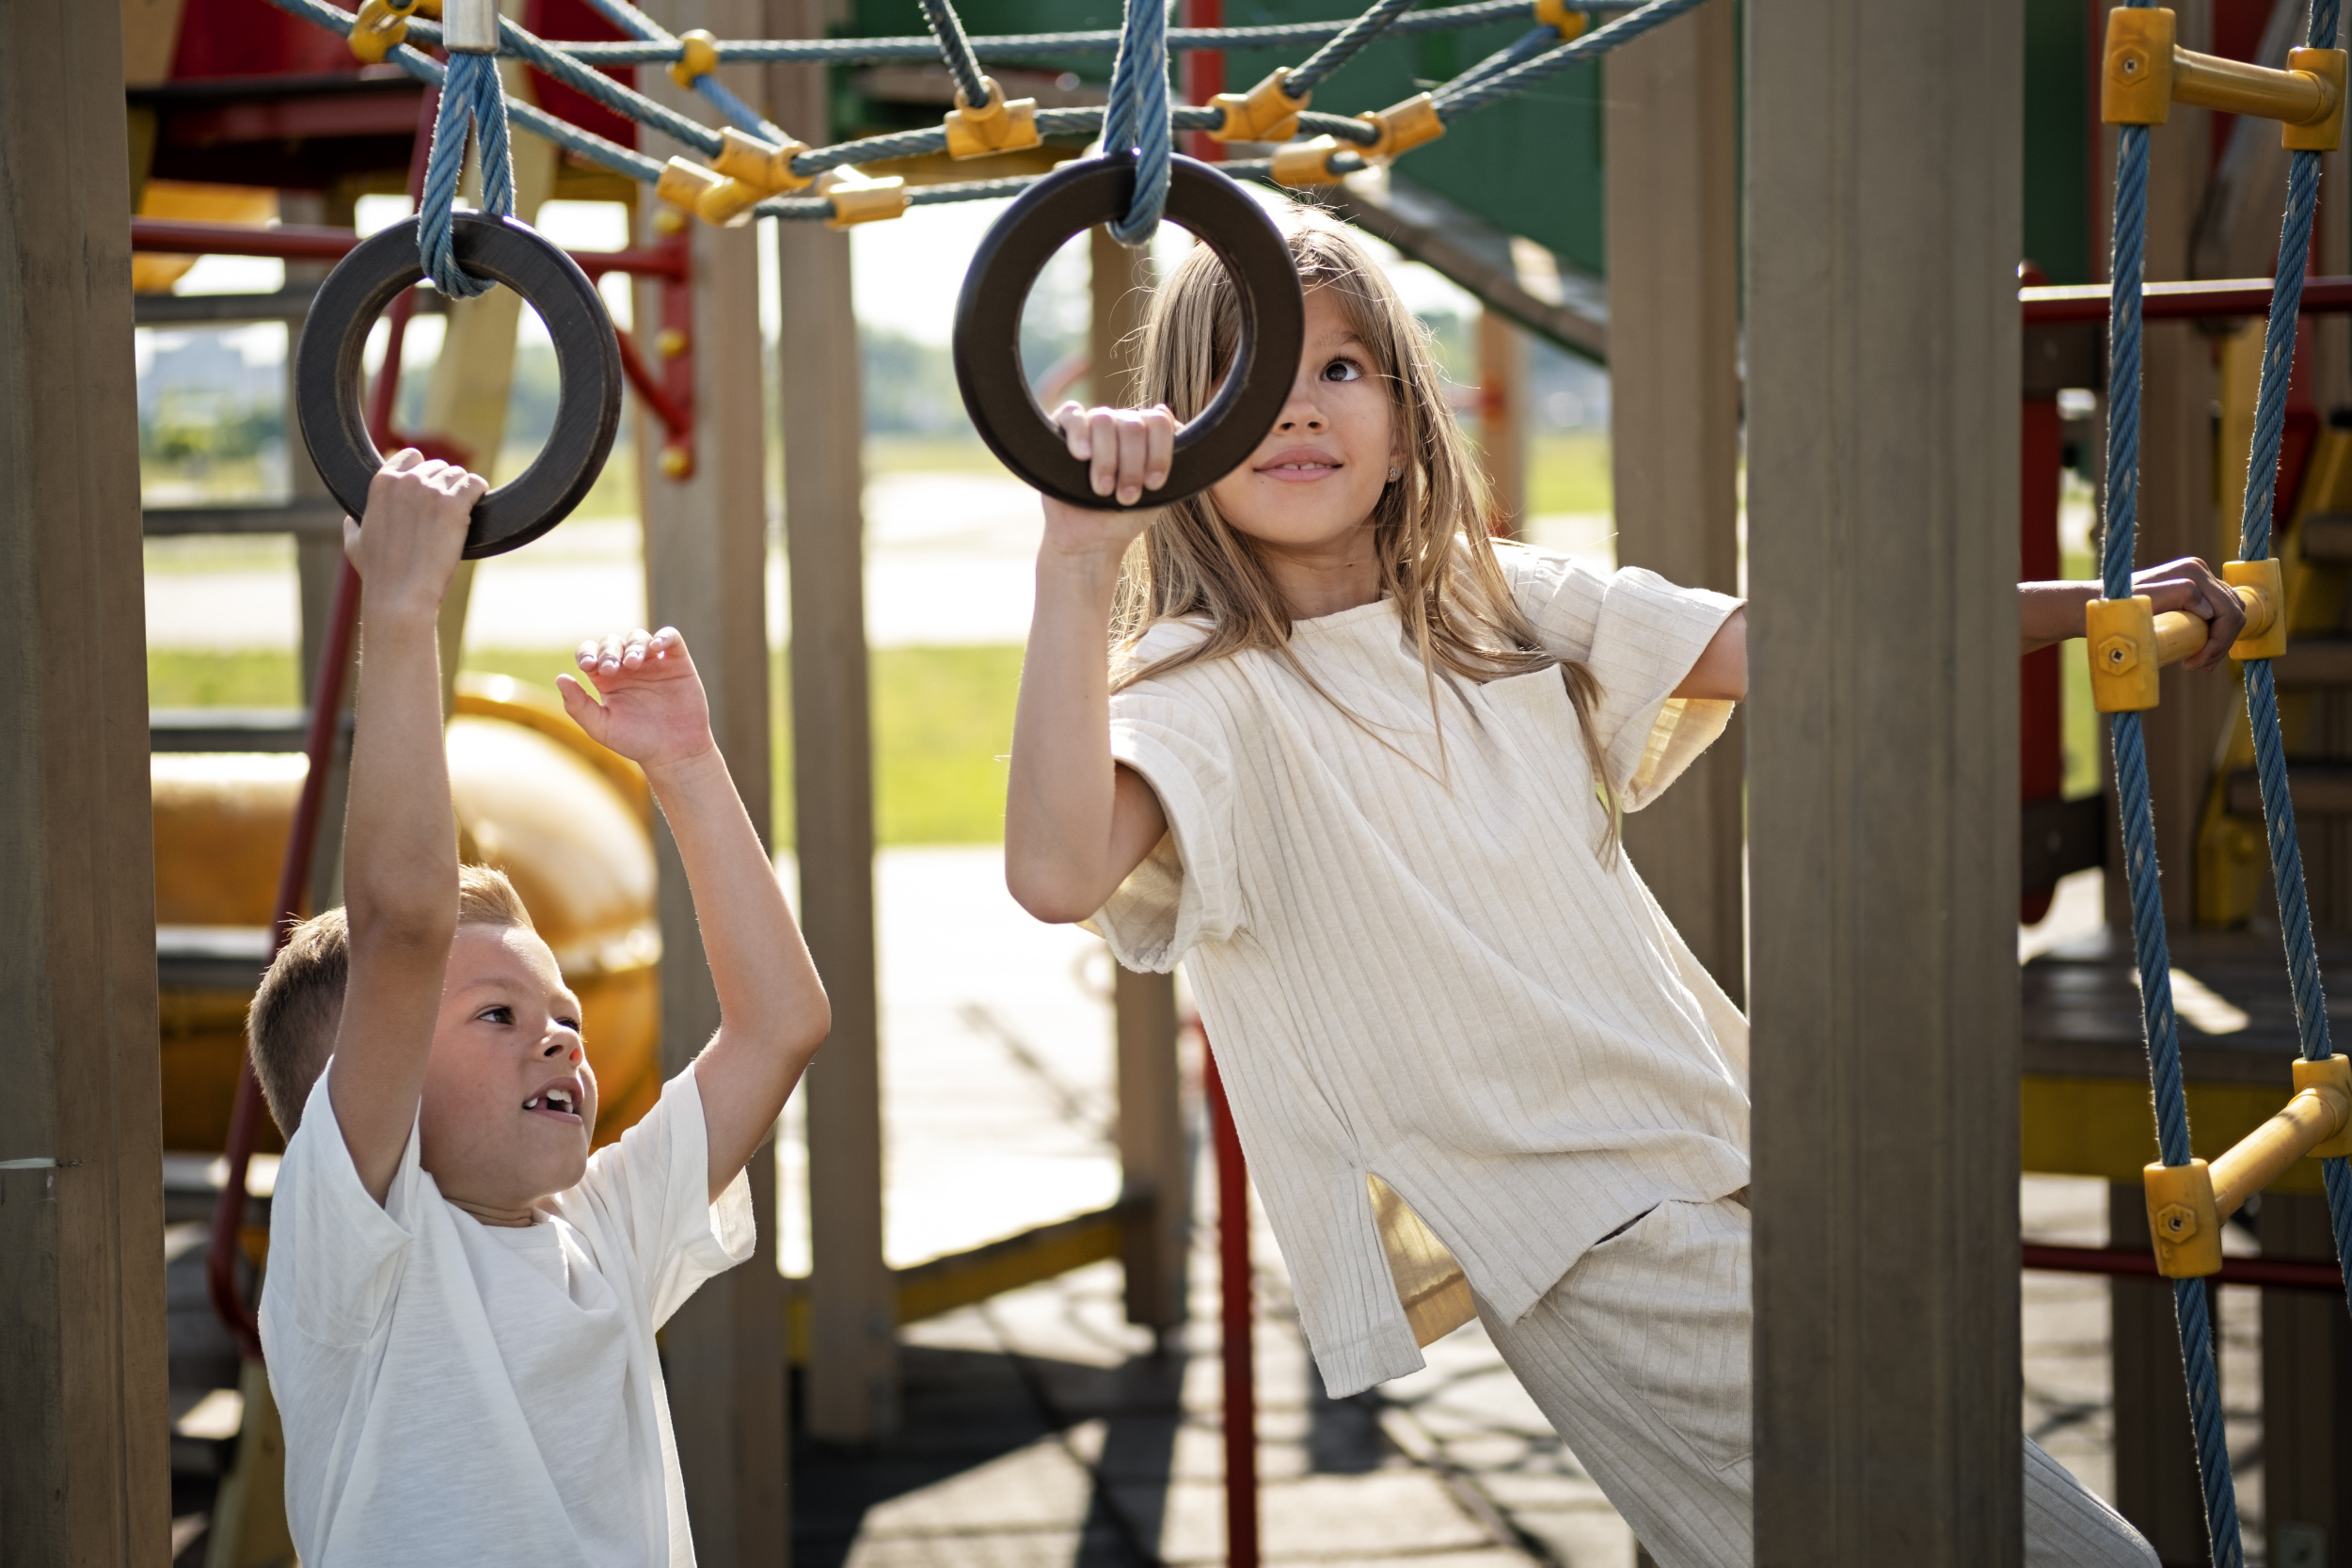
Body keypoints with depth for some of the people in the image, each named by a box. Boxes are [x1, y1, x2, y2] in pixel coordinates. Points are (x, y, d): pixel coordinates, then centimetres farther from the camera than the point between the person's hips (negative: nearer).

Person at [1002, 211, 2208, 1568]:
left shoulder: (1507, 604, 11)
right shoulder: (1204, 690, -9)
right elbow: (1058, 871, -29)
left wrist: (2090, 607, 8)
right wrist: (1077, 567, -34)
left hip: (1719, 1147, 7)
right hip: (1573, 1236, -7)